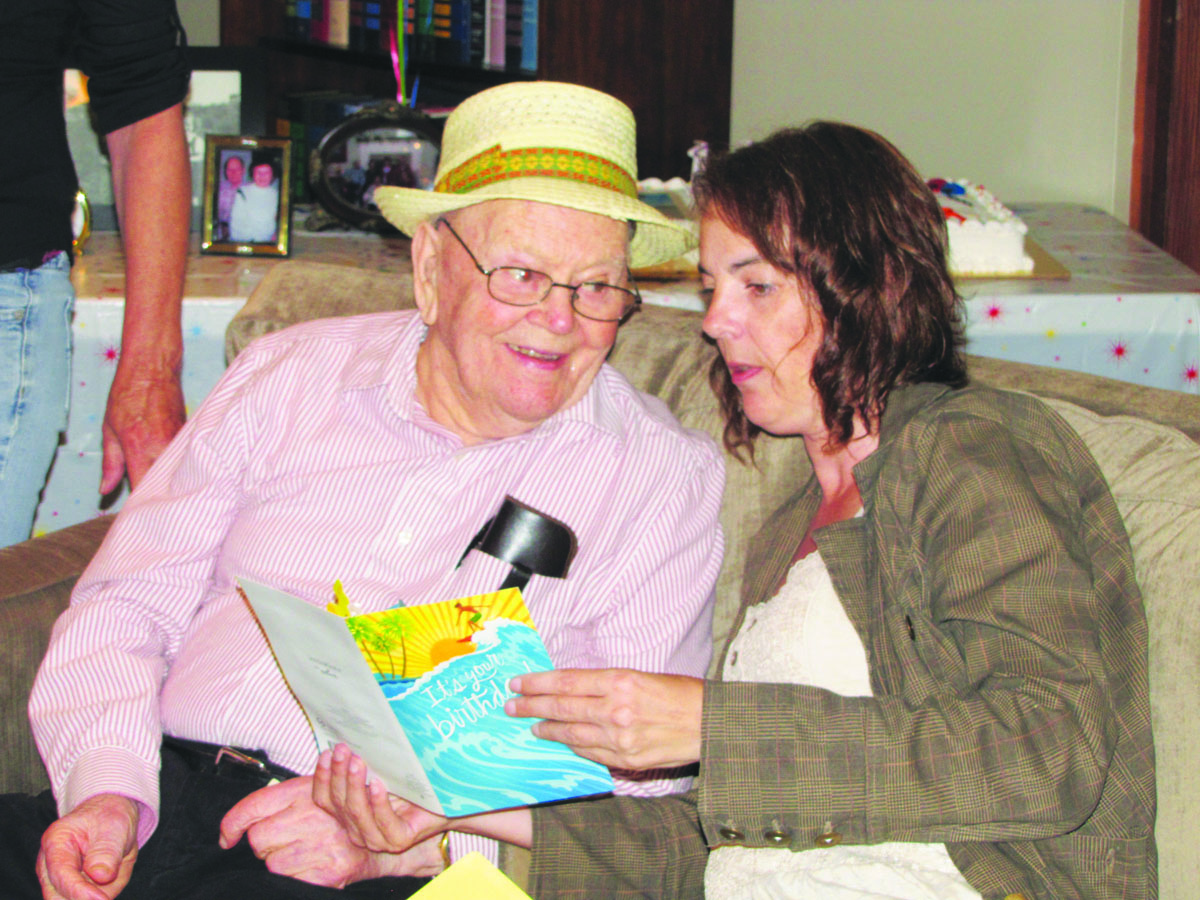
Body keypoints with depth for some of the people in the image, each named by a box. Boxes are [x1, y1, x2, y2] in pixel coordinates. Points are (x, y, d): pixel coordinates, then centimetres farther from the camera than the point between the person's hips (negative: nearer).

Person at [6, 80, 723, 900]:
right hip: (168, 796, 3)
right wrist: (109, 787, -6)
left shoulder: (665, 477, 4)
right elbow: (129, 604, 12)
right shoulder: (290, 376, 13)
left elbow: (635, 786, -2)